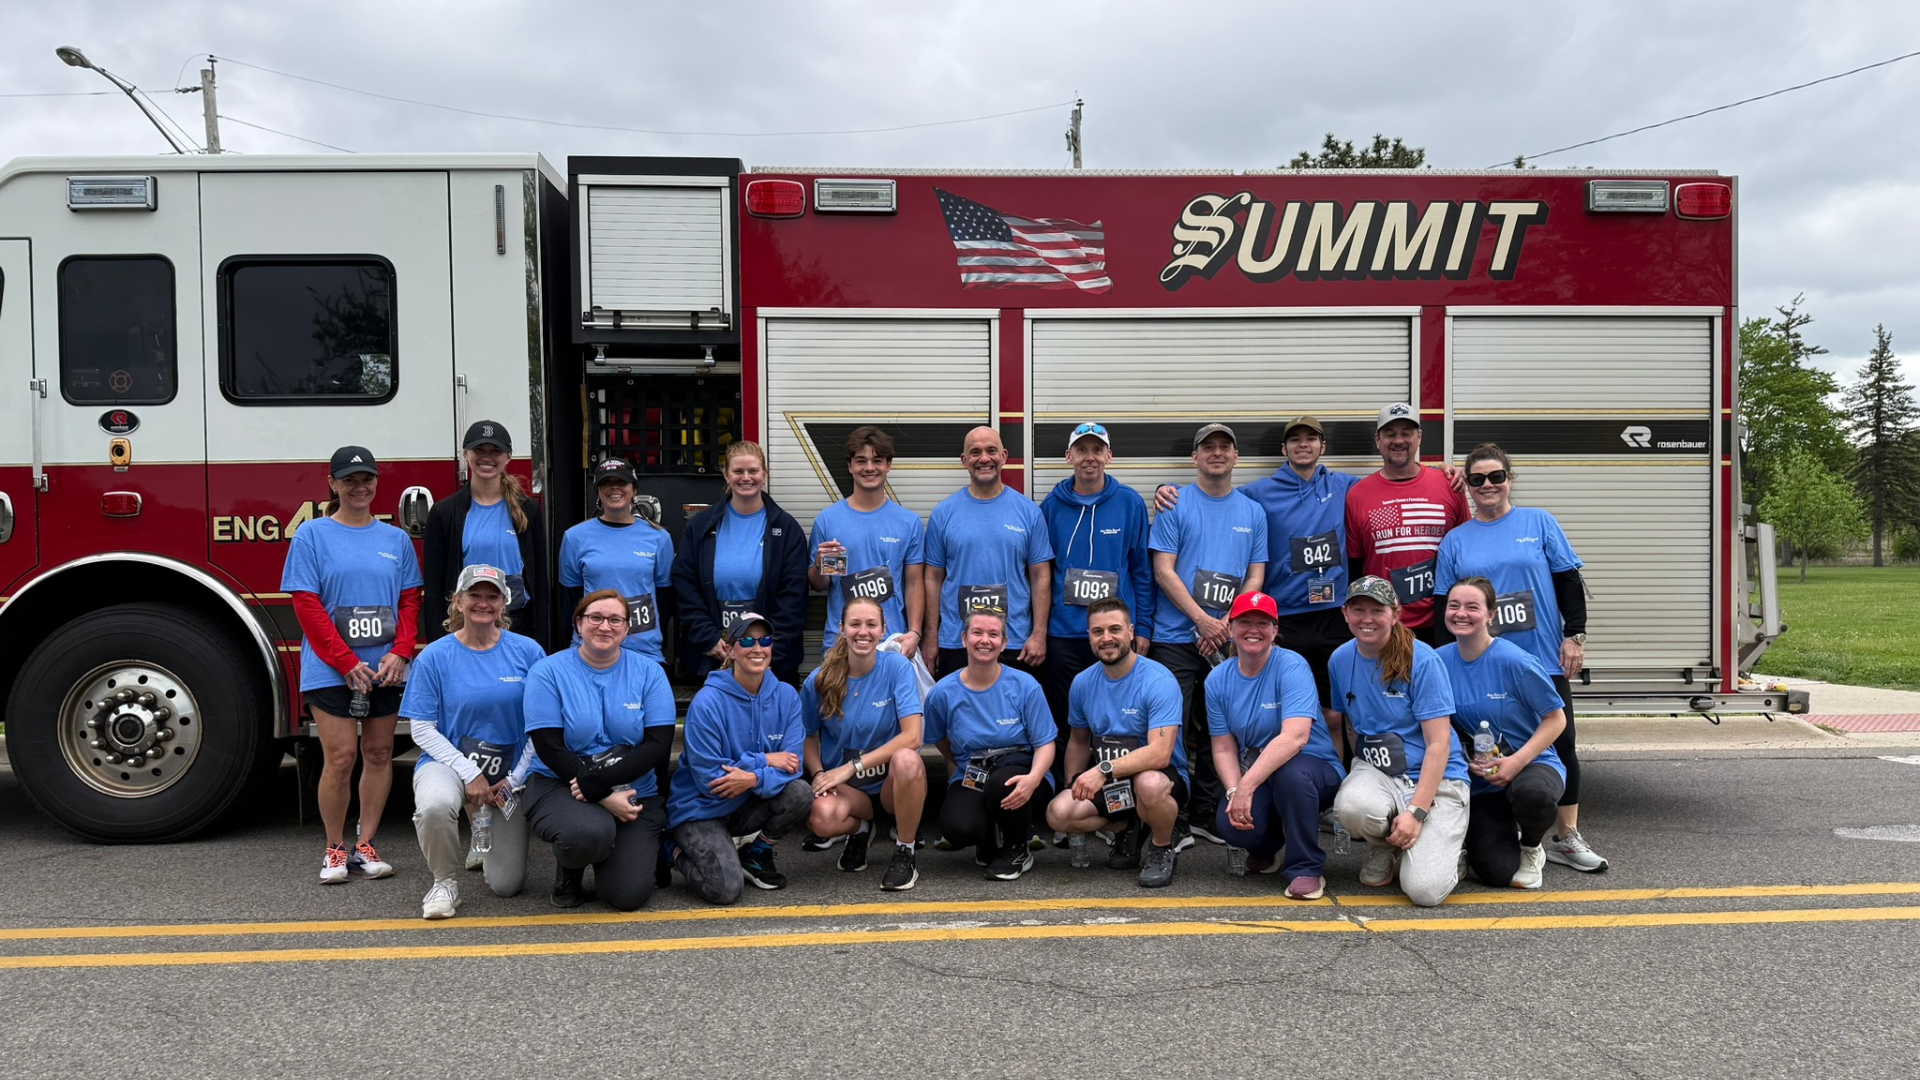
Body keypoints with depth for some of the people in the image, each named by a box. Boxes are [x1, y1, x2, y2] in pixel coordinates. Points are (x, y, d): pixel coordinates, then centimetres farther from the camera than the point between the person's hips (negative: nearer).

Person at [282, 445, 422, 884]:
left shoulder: (396, 539, 11)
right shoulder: (312, 535, 0)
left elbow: (410, 601, 10)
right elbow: (307, 606, -5)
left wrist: (400, 653, -7)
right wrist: (347, 663, -12)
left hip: (386, 668, 4)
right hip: (331, 670, -3)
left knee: (379, 755, 6)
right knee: (341, 757, -6)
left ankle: (365, 844, 16)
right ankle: (335, 849, 8)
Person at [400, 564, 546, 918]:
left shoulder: (527, 651, -4)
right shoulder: (434, 656, -5)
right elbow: (422, 728, -6)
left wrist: (515, 779, -9)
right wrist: (469, 774, -15)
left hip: (508, 772, 2)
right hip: (449, 762, -2)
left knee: (506, 885, 1)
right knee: (435, 804, -40)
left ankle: (487, 832, 38)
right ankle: (444, 882, -9)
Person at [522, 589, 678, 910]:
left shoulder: (649, 673, 0)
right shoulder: (548, 673, -4)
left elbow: (658, 745, -8)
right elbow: (551, 750, -10)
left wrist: (596, 782, -20)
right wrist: (605, 798, -19)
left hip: (634, 791, 2)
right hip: (559, 785, -2)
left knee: (628, 895, -16)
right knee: (591, 832, -37)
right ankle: (568, 870, 1)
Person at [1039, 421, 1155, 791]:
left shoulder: (1129, 503, 1)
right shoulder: (1052, 505, 3)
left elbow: (1142, 569, 3)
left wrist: (1142, 626, -1)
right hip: (1062, 633, 1)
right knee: (1061, 723, 7)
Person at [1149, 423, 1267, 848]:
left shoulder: (1253, 512, 11)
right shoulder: (1175, 505, 0)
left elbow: (1255, 577, 8)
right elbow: (1163, 571, -6)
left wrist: (1227, 626, -6)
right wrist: (1203, 620, -13)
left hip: (1229, 639, 4)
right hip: (1177, 637, -4)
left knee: (1217, 731, 10)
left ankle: (1206, 816, 20)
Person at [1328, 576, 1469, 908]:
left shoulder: (1421, 659, -12)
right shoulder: (1341, 659, 3)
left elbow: (1438, 744, -14)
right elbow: (1337, 720, 17)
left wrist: (1416, 812, -21)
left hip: (1435, 778, -3)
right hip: (1376, 772, 3)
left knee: (1424, 889, -23)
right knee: (1352, 806, -36)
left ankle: (1439, 847, 14)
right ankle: (1383, 848, 1)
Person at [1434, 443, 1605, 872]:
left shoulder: (1539, 523, 4)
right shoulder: (1455, 541, 7)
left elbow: (1568, 582, 3)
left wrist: (1574, 635, -4)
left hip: (1545, 659, -1)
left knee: (1561, 745, 3)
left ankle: (1566, 837, 14)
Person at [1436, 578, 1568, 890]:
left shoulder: (1513, 661, -17)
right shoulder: (1440, 661, -6)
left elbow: (1555, 719, -9)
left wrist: (1517, 761, -21)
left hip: (1531, 763, -2)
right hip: (1480, 779, 3)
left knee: (1532, 792, -41)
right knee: (1496, 872, -16)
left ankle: (1531, 849, -3)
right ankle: (1504, 837, 25)